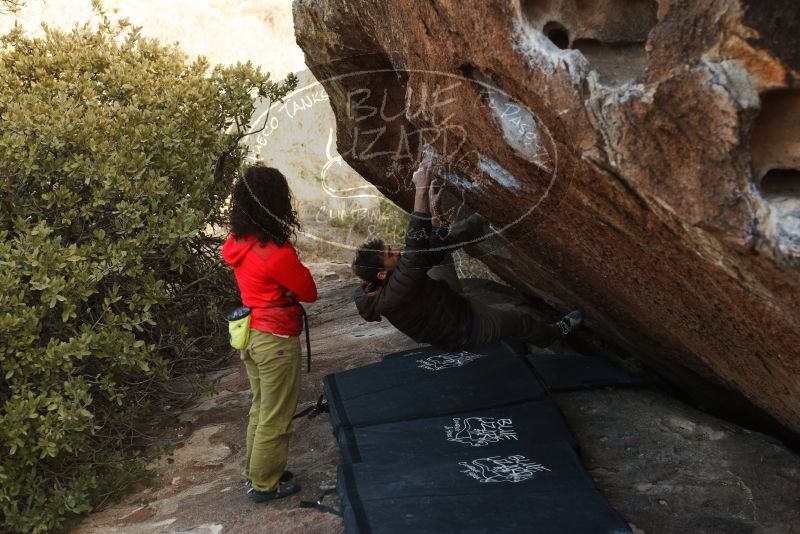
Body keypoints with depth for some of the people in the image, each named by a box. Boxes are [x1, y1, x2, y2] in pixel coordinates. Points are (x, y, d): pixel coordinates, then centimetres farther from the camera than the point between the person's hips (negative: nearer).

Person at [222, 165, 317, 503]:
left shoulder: (236, 244, -1)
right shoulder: (277, 253, -24)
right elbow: (309, 292, -12)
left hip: (251, 334, 8)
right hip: (277, 340, -8)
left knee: (261, 408, 22)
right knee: (276, 417, 7)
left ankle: (255, 472, 35)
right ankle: (265, 484, 20)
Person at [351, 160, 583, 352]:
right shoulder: (394, 295, -40)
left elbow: (432, 254, -5)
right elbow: (416, 248, -50)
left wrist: (433, 210, -10)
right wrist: (421, 190, -49)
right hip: (466, 333, -8)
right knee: (519, 320, 17)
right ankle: (555, 333, 46)